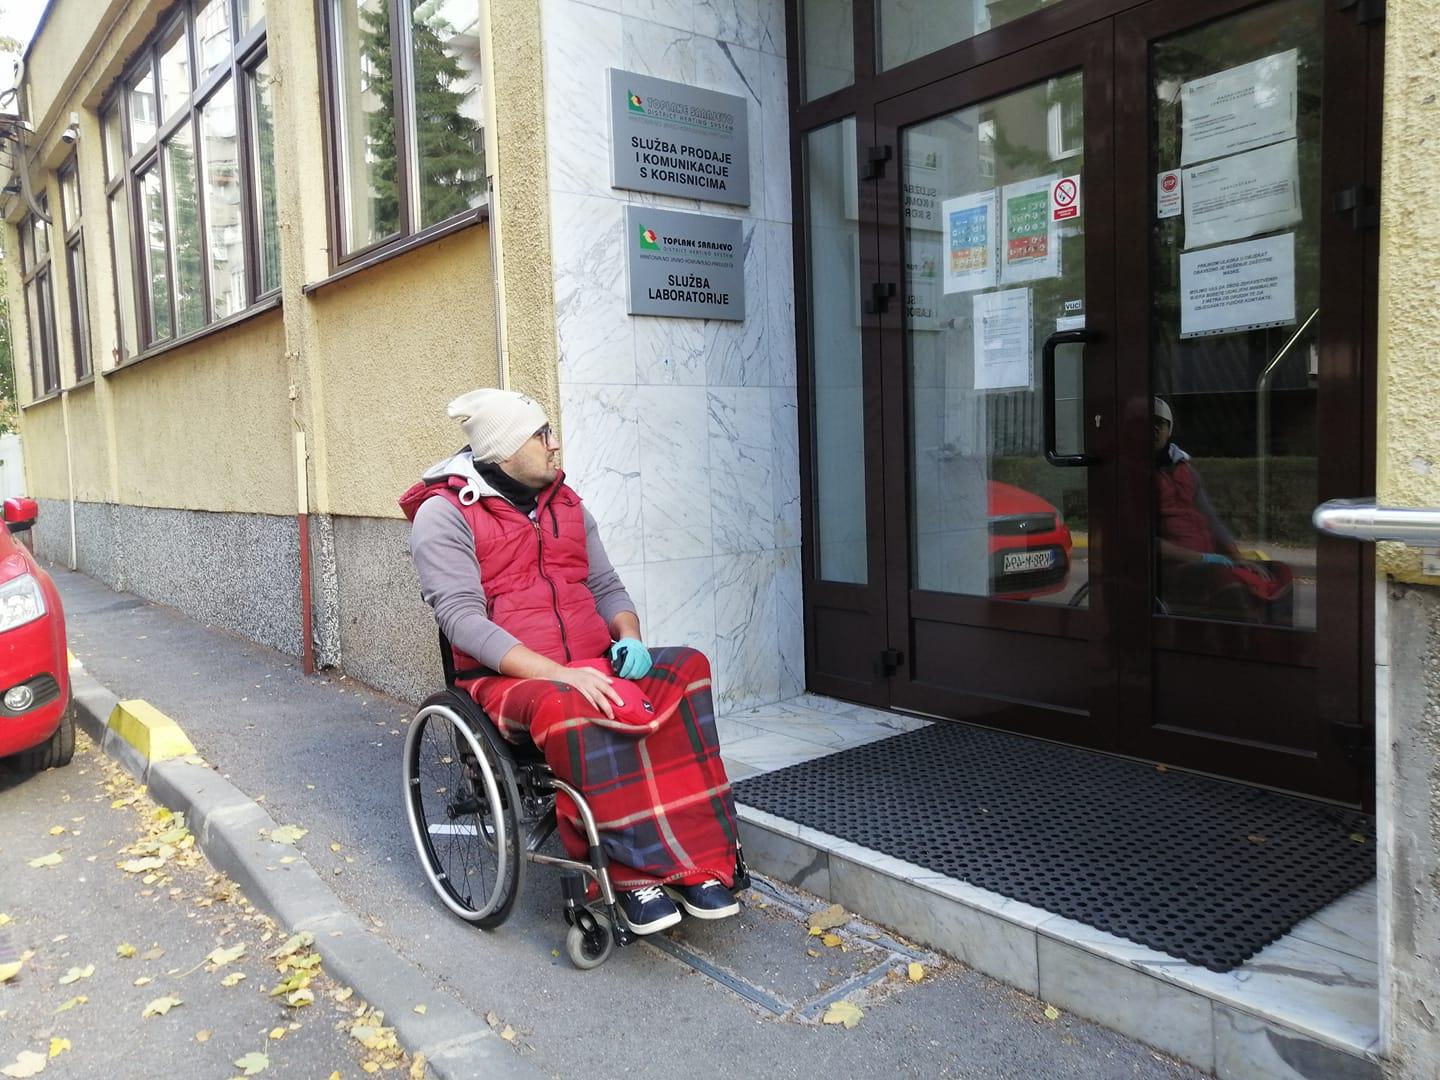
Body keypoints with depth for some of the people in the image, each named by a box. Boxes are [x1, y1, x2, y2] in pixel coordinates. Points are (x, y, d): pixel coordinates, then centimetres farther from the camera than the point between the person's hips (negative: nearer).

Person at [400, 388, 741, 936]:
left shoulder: (564, 502, 17)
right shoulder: (444, 514, -3)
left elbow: (605, 586, 18)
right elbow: (463, 617, -14)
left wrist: (629, 638, -6)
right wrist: (558, 673, -26)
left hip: (593, 666, 6)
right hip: (506, 679, -5)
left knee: (685, 670, -24)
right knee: (570, 709, -40)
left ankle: (697, 859, -23)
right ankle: (636, 872, -25)